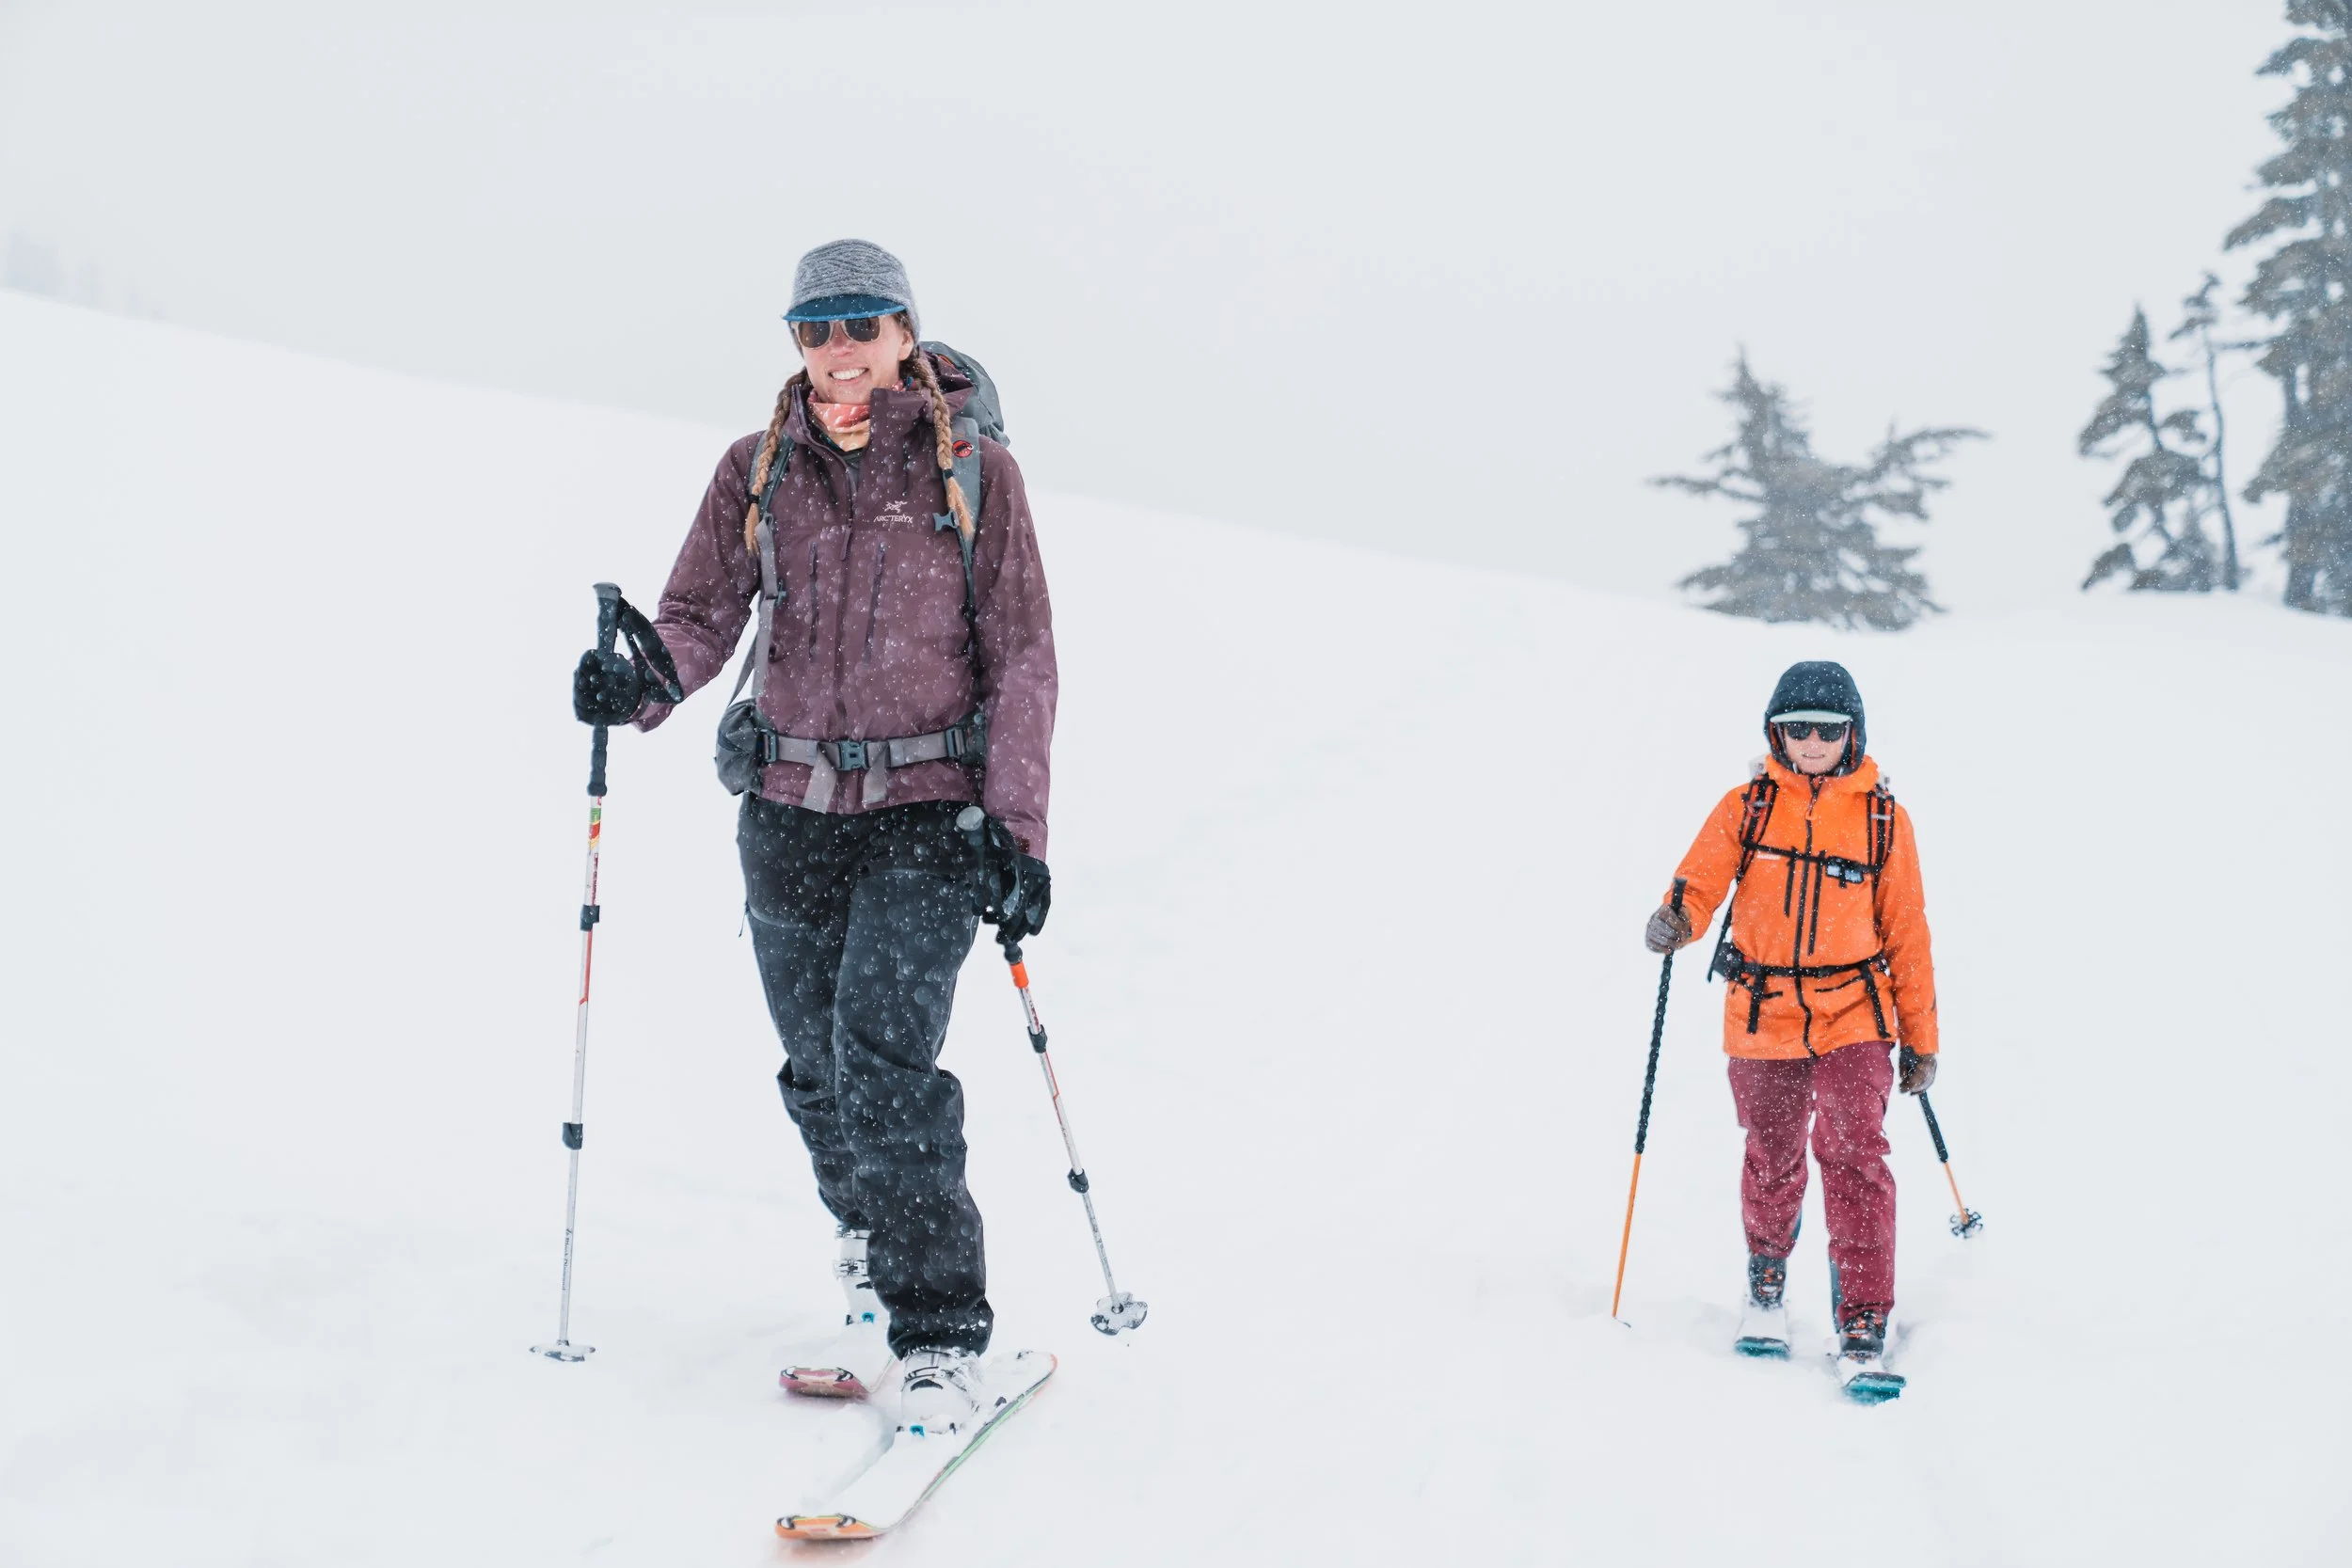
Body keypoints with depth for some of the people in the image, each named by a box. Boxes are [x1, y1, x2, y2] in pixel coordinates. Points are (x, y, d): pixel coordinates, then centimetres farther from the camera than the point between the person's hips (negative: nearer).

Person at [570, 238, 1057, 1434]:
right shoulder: (757, 473, 6)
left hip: (927, 811, -4)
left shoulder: (974, 472, -2)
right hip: (790, 810, 4)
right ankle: (876, 1278, 34)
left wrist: (1019, 831, -7)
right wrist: (637, 686, -20)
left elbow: (1020, 660, -1)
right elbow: (702, 616, 3)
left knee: (884, 1061, -17)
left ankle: (943, 1336, -9)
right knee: (818, 1074, 10)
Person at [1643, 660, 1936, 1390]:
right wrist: (1675, 922, -30)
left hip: (1854, 1017, -1)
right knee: (1772, 1163, 13)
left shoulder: (1883, 817, 2)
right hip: (1764, 1019, 1)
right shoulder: (1746, 807, 2)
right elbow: (1700, 883, -6)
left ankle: (1863, 1326, -11)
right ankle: (1766, 1287, 40)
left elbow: (1907, 933, 6)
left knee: (1855, 1156, -15)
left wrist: (1921, 1039, 6)